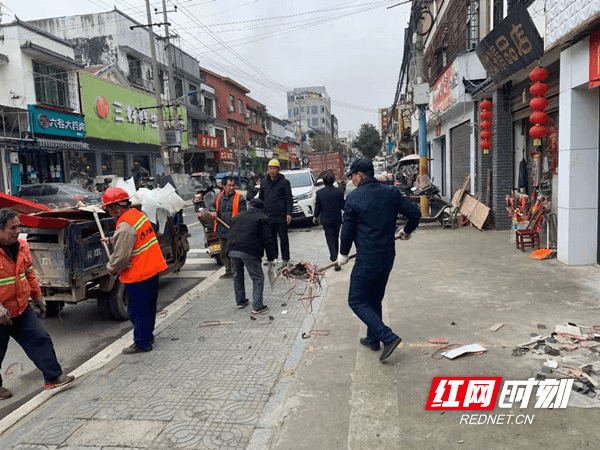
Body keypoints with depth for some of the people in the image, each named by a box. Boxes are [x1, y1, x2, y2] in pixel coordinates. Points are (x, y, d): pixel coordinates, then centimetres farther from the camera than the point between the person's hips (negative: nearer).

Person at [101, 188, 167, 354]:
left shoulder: (125, 227, -24)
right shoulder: (138, 214, 4)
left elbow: (121, 257, -22)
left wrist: (111, 269, -3)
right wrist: (111, 240, 19)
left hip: (138, 275, -9)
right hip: (152, 268, 9)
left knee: (137, 310, 5)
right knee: (149, 305, 21)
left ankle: (142, 343, 17)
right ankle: (148, 336, 36)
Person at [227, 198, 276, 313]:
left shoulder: (237, 217, 23)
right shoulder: (262, 219, 5)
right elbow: (267, 240, 0)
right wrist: (271, 257, 4)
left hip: (232, 251, 6)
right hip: (249, 252, -5)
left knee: (238, 276, 24)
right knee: (258, 278, 5)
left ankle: (240, 301, 36)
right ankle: (257, 307, 3)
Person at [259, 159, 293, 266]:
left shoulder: (284, 182, -2)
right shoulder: (264, 182, 13)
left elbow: (289, 199, -4)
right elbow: (260, 198, 19)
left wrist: (289, 213, -12)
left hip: (281, 217, -4)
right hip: (268, 217, 4)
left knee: (283, 239, 2)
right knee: (270, 239, 11)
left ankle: (285, 259, 9)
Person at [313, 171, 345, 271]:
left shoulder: (319, 193, -11)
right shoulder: (339, 191, -9)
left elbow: (317, 207, -5)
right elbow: (343, 206, -5)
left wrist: (315, 216, 13)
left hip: (326, 220, -2)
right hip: (337, 219, 2)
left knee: (330, 240, 3)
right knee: (336, 238, 21)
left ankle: (335, 260, -6)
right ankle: (335, 256, 35)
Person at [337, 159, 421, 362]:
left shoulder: (353, 197, -10)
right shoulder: (391, 192, 3)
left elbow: (347, 229, -6)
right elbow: (415, 213, 3)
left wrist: (343, 254, 9)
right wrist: (406, 231, 23)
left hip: (367, 258, -7)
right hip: (388, 255, 7)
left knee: (357, 301, 3)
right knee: (374, 298, 22)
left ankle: (388, 337, -7)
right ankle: (373, 339, 32)